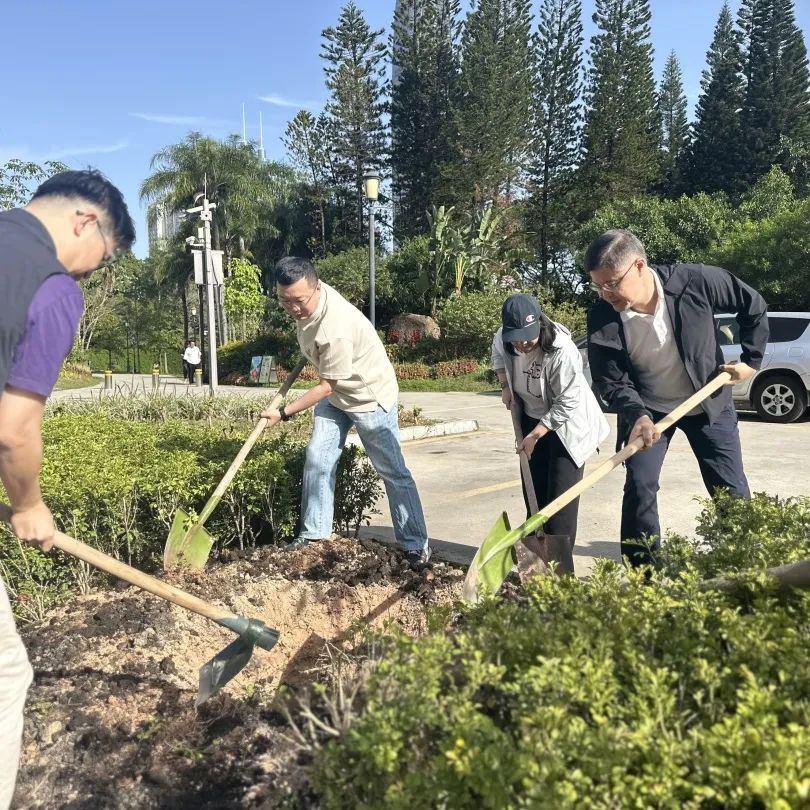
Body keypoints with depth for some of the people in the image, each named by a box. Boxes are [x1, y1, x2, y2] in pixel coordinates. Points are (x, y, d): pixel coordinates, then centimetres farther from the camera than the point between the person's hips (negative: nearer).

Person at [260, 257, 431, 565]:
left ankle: (416, 544, 8)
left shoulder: (334, 328, -37)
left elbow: (327, 387, -27)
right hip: (335, 393, 8)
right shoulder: (307, 296, -12)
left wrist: (284, 412, -20)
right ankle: (314, 531, 17)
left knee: (392, 472, -1)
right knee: (317, 459, 3)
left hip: (369, 395, -8)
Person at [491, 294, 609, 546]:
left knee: (561, 496, -10)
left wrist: (535, 435, -23)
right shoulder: (502, 338, -15)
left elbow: (566, 404, -26)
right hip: (532, 417, 6)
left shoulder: (561, 350, -33)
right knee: (533, 490, 11)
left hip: (567, 423, -6)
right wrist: (505, 387, 1)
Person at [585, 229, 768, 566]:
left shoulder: (696, 281, -26)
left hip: (709, 401, 0)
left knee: (733, 491, 4)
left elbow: (754, 307, -7)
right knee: (639, 486, -9)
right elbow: (610, 382, -16)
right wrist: (637, 416, -34)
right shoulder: (601, 320, -23)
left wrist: (751, 359, -6)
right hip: (646, 408, 0)